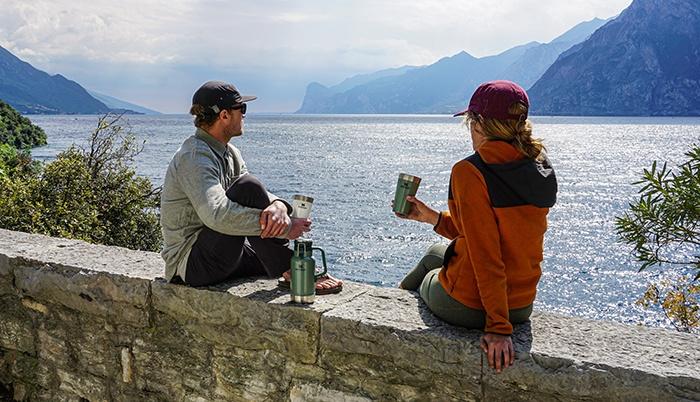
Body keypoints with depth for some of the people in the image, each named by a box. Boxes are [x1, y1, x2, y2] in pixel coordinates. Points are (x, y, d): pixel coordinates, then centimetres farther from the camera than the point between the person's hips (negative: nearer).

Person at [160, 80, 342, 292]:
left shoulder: (229, 152, 10)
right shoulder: (194, 157, -20)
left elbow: (260, 195, 0)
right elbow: (218, 215, -36)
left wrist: (278, 206, -26)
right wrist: (285, 228, -33)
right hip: (191, 264, -10)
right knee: (247, 187, -26)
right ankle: (291, 273, -19)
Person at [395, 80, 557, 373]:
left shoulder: (469, 172, -22)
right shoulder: (542, 172, 0)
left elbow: (486, 256, -24)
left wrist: (498, 327, -19)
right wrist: (431, 217, 11)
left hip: (466, 307, -6)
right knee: (435, 252, 31)